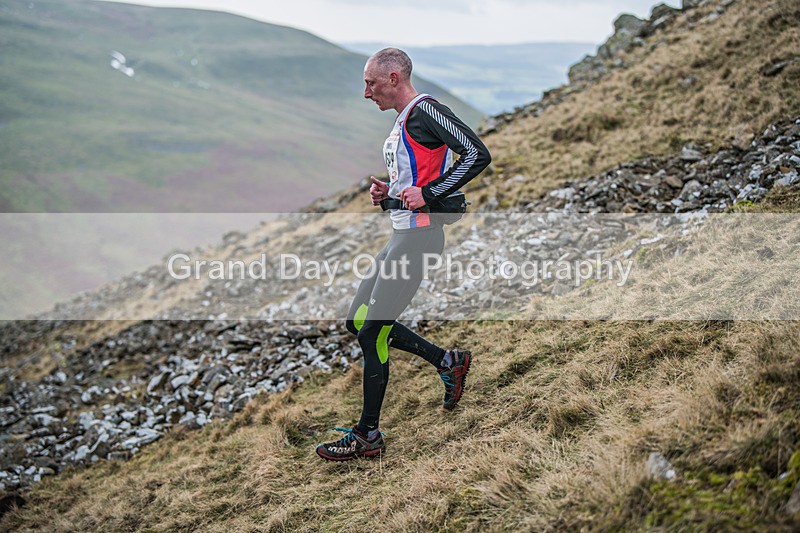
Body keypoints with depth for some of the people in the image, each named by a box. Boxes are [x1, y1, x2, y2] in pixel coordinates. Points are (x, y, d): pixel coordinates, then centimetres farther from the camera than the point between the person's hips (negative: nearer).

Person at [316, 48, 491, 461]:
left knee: (371, 334, -7)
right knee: (358, 321, 14)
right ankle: (448, 362, 22)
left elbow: (477, 154, -20)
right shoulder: (402, 122, 19)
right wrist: (385, 195, 9)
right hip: (401, 235, 11)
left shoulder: (424, 110, -11)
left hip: (418, 237, -11)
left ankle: (367, 436, 5)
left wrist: (428, 194, -21)